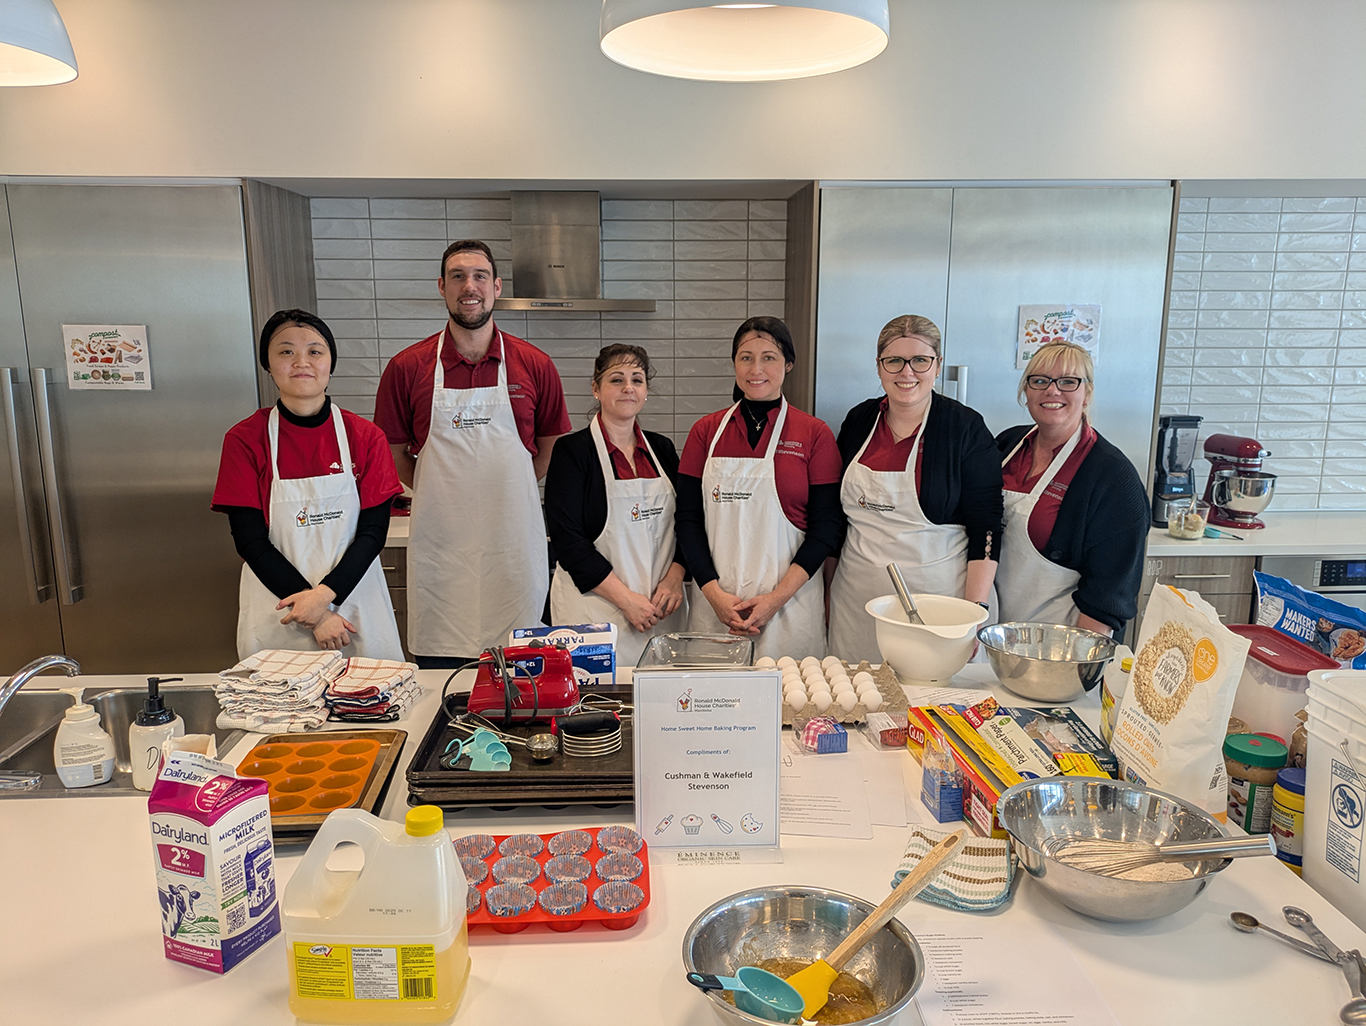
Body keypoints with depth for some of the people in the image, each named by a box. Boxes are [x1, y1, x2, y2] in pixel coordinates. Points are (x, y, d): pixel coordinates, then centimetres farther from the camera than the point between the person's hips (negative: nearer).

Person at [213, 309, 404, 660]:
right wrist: (316, 614, -14)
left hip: (356, 607, 1)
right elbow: (250, 540, -7)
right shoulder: (245, 440, -3)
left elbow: (373, 532, -3)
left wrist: (325, 593, -18)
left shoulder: (366, 437, -1)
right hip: (275, 616, -1)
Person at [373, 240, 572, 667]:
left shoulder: (535, 366, 2)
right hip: (439, 547, 0)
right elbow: (392, 454, 10)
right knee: (438, 670, 8)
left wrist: (502, 488, 7)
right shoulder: (407, 368, 1)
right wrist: (442, 493, 4)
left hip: (515, 547, 0)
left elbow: (551, 452, 13)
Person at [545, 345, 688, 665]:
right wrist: (626, 599, -15)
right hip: (595, 607, -4)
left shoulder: (662, 449, 11)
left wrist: (674, 577, -6)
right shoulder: (572, 450, -4)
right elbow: (567, 539, -11)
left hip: (662, 610, 4)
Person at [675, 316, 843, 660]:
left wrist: (777, 598, -12)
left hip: (790, 601, -2)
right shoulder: (706, 431, 6)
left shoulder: (815, 434, 0)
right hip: (715, 601, 2)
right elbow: (688, 519, 4)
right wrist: (714, 593, -9)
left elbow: (826, 526, -3)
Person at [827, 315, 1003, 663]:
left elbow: (985, 528, -8)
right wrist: (829, 589, 11)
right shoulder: (858, 420, 6)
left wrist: (975, 610, -14)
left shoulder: (966, 428, -6)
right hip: (856, 597, 4)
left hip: (936, 592, -3)